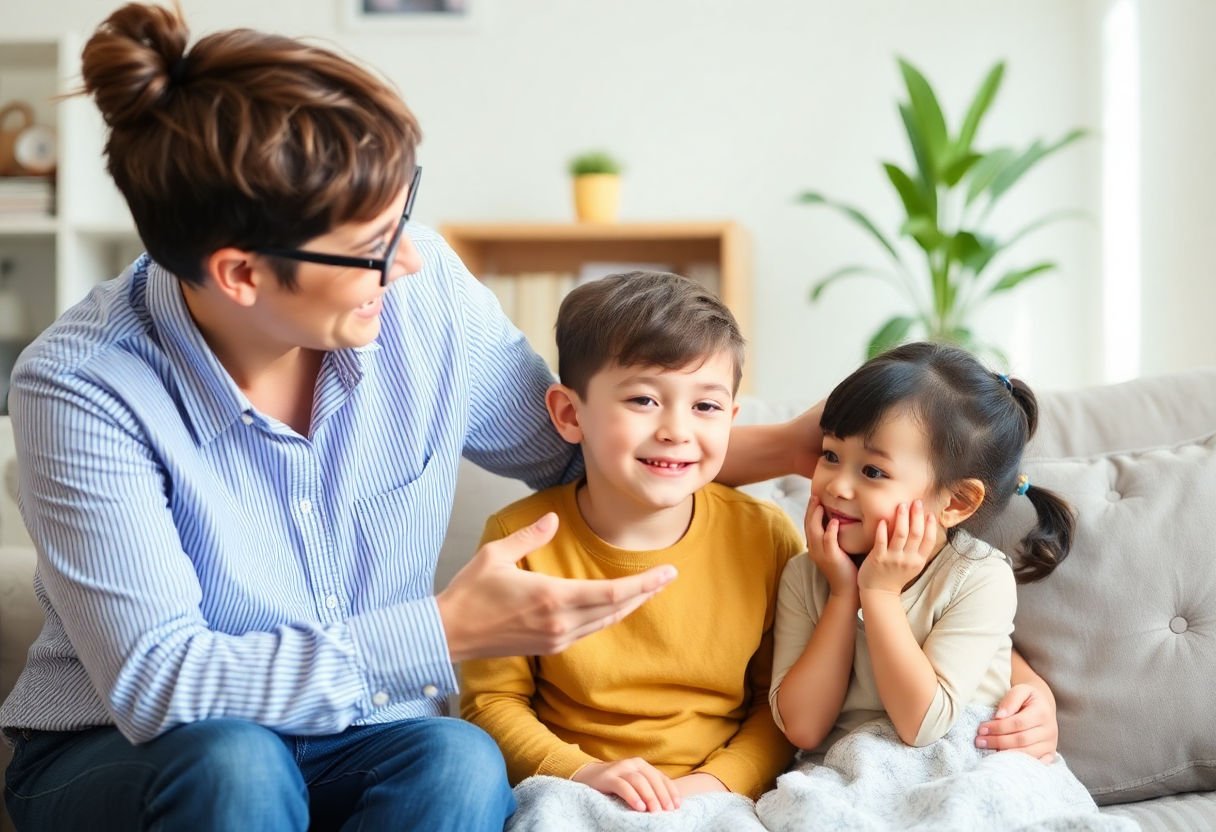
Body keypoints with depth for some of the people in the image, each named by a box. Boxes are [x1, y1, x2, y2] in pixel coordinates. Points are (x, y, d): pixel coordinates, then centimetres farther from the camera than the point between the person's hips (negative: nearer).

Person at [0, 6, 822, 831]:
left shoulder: (424, 288, -12)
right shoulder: (84, 390, -23)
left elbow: (570, 445, 7)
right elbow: (153, 686, -26)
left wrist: (787, 445, -2)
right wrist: (445, 634, -31)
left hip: (357, 739, 3)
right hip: (116, 755, -2)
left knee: (460, 760, -30)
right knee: (234, 761, -36)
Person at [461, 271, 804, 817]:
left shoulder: (767, 538, -2)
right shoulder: (523, 540, -7)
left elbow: (785, 702, 6)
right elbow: (492, 702, 0)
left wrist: (719, 781, -10)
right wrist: (583, 772, -14)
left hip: (719, 804, 0)